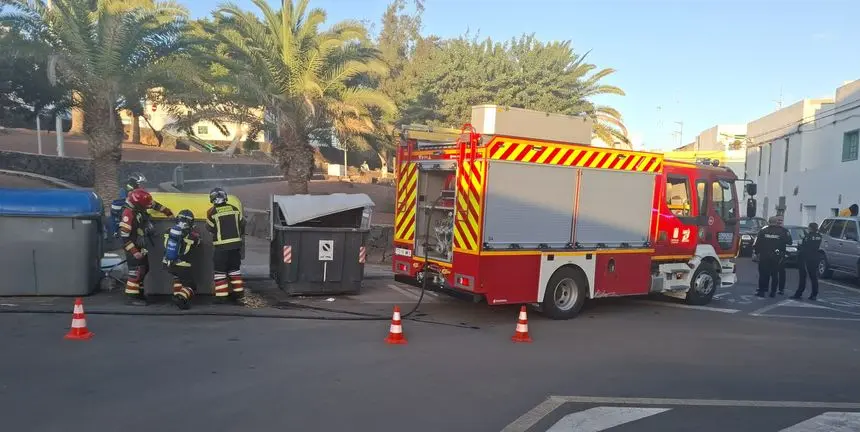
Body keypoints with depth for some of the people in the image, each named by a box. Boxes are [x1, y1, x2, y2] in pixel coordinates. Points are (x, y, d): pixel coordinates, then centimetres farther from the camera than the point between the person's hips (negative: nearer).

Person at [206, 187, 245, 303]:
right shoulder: (234, 209, 3)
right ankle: (238, 293, 17)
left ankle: (221, 295, 4)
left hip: (221, 246, -4)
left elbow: (210, 228, 1)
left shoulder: (212, 212, -9)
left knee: (220, 271, 5)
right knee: (235, 269, 16)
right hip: (236, 244, 4)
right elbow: (242, 225, 11)